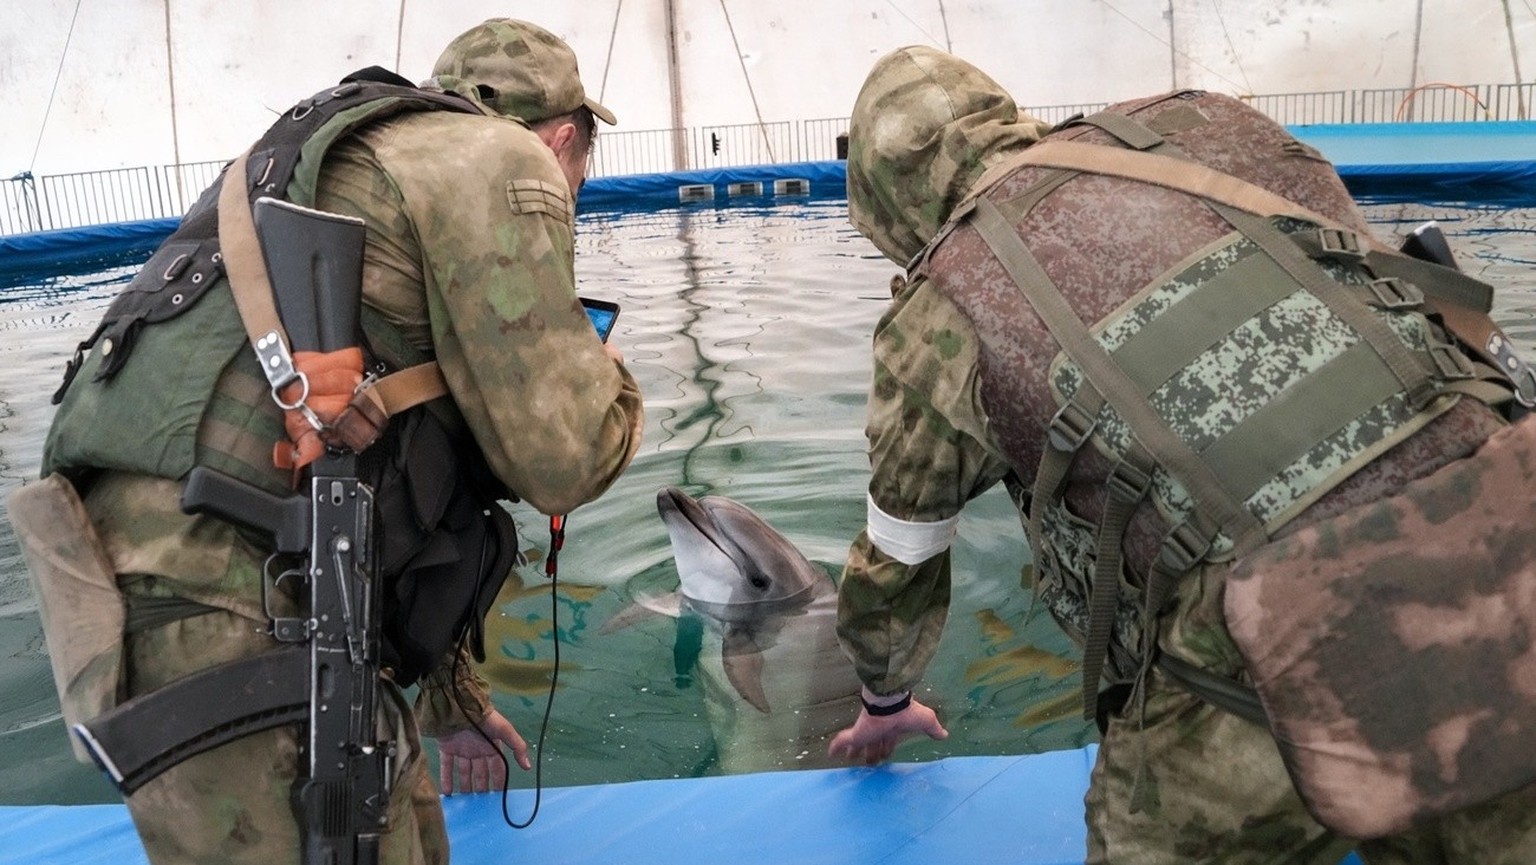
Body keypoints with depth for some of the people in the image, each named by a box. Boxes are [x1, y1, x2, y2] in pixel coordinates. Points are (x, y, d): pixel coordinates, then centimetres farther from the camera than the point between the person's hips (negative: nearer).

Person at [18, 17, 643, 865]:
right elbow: (559, 461, -10)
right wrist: (609, 380, 14)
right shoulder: (501, 163, -4)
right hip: (215, 617, -9)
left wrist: (455, 701, 34)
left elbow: (410, 482, 28)